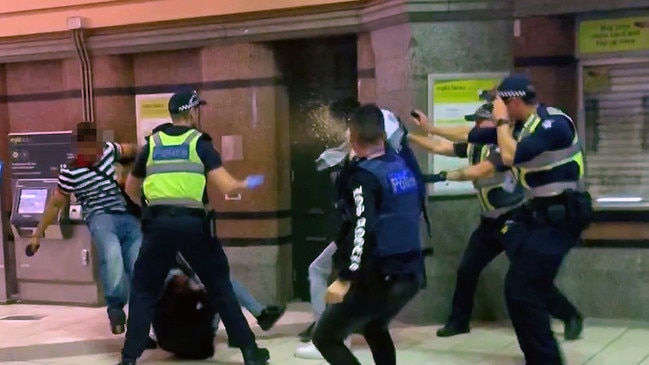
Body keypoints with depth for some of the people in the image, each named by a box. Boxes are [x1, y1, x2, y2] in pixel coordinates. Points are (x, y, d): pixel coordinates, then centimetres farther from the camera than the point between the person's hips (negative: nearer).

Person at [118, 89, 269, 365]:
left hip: (158, 224, 2)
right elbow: (224, 186, -8)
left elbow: (131, 190, 23)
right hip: (193, 223, -2)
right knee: (220, 286, 11)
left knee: (143, 289, 13)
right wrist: (245, 184, 11)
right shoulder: (199, 142, 3)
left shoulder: (152, 144, 14)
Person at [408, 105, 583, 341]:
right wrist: (408, 135, -3)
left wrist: (444, 176, -29)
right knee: (466, 270, 6)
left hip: (513, 220, -8)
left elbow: (476, 172, -31)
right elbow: (439, 147, 3)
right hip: (490, 222, 8)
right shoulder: (474, 146, 3)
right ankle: (459, 321, 20)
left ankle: (570, 317, 6)